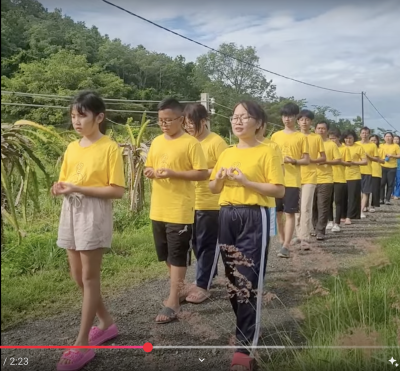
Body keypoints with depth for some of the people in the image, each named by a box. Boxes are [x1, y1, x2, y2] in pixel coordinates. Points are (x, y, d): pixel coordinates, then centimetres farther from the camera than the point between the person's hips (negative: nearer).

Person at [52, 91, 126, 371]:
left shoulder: (110, 148, -9)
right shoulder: (72, 148, 11)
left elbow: (118, 190, -13)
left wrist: (80, 189, -20)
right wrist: (60, 188, -5)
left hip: (95, 215, -7)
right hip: (71, 213, 8)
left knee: (89, 278, -2)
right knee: (78, 276, 12)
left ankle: (82, 345, 8)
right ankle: (107, 323, 31)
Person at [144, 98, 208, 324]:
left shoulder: (191, 143, -10)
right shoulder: (156, 142, 10)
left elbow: (203, 173, -13)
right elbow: (149, 166, 19)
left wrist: (173, 173, -20)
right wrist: (150, 172, -5)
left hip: (180, 210, -7)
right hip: (158, 209, 7)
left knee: (178, 256, 1)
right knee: (168, 255, 17)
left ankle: (173, 302, 8)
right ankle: (180, 288, 34)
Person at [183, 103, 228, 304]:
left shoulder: (216, 142, -11)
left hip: (210, 203, -7)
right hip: (191, 202, 7)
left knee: (206, 244, 3)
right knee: (196, 243, 16)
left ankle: (203, 285, 12)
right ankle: (207, 275, 33)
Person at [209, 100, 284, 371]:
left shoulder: (267, 152, -6)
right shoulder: (227, 153, 13)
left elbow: (279, 190, -12)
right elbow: (214, 189, 17)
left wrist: (246, 181, -18)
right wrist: (221, 178, -5)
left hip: (254, 219, -6)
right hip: (227, 217, 7)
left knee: (250, 281, -6)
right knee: (233, 278, 13)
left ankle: (245, 349, 0)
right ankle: (248, 328, 32)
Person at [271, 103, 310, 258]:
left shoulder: (301, 137, 1)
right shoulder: (275, 136, 10)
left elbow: (307, 160, -1)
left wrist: (293, 160, -17)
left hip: (293, 181, -3)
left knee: (289, 213, -6)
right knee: (278, 212, 10)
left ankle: (286, 246, -7)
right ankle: (282, 241, 27)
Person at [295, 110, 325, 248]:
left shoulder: (317, 138, 2)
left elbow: (323, 158, 3)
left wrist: (311, 160, -15)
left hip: (310, 177, -3)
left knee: (306, 208, -10)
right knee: (297, 208, 8)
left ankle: (305, 238, -7)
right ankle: (300, 234, 21)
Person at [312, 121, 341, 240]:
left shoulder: (332, 144, 3)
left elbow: (338, 160, -1)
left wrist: (325, 161, -15)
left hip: (325, 180, -3)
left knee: (323, 207, -5)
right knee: (312, 206, 8)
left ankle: (320, 231, -2)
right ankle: (315, 228, 21)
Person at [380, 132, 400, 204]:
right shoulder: (381, 146, 9)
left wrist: (391, 156, -15)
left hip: (392, 168, -1)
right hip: (383, 167, 1)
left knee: (390, 184, -1)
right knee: (382, 183, 0)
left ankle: (387, 199, 5)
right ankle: (381, 199, 7)